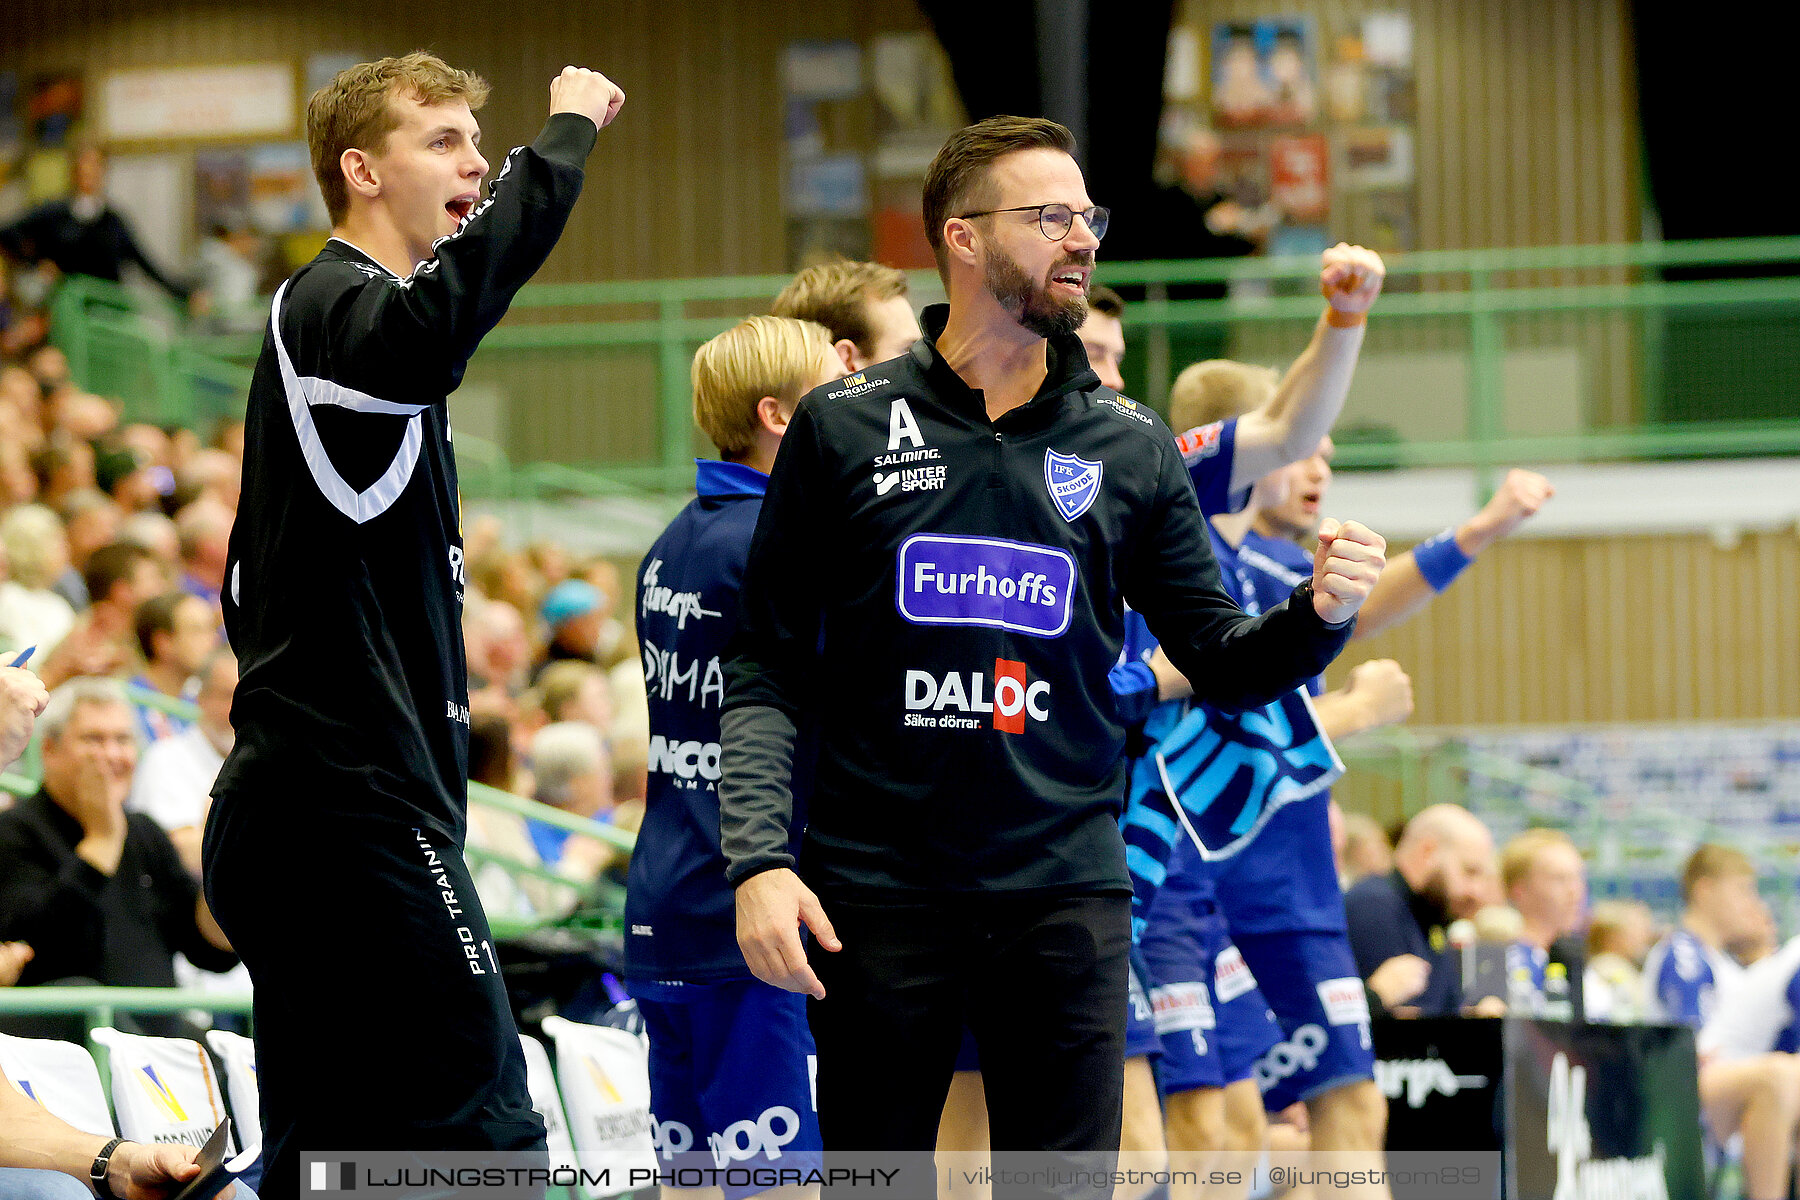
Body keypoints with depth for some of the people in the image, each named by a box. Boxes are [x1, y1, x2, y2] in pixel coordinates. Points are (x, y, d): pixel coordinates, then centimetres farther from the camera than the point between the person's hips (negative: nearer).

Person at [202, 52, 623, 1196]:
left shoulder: (325, 311, 23)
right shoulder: (335, 305, -9)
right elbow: (434, 326, -35)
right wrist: (567, 136, -27)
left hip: (287, 810, 10)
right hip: (358, 813, -10)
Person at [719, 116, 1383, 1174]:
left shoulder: (1130, 446, 8)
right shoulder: (845, 429, 3)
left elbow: (1223, 660, 10)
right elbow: (768, 673, 3)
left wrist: (1318, 614, -12)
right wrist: (761, 859, -9)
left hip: (1065, 890, 1)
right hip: (877, 893, -1)